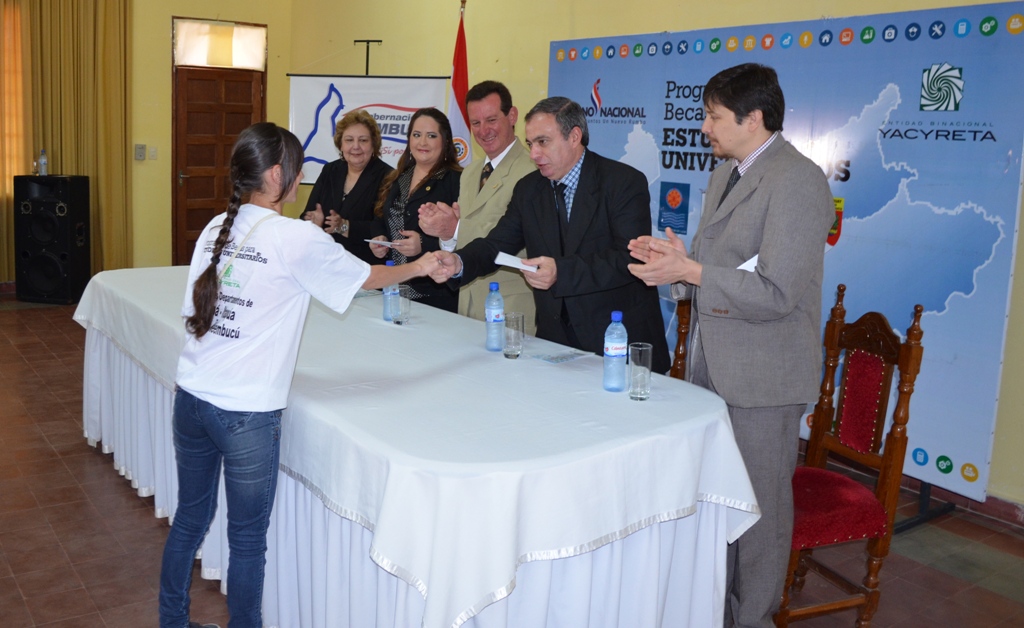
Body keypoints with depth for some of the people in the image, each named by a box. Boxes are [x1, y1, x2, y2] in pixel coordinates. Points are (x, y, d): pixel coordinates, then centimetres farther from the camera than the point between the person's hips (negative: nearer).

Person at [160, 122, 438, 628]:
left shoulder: (216, 228, 5)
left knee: (190, 517, 22)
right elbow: (366, 278, 0)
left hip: (191, 396, 7)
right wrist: (419, 267, 16)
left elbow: (193, 314, 8)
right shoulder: (297, 239, -13)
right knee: (248, 537, 10)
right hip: (245, 412, -7)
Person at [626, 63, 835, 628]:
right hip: (713, 365, 9)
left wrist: (688, 272, -22)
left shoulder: (797, 181, -17)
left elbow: (776, 293, -24)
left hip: (762, 374, -9)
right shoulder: (725, 173, 13)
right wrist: (675, 257, 0)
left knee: (760, 505, 7)